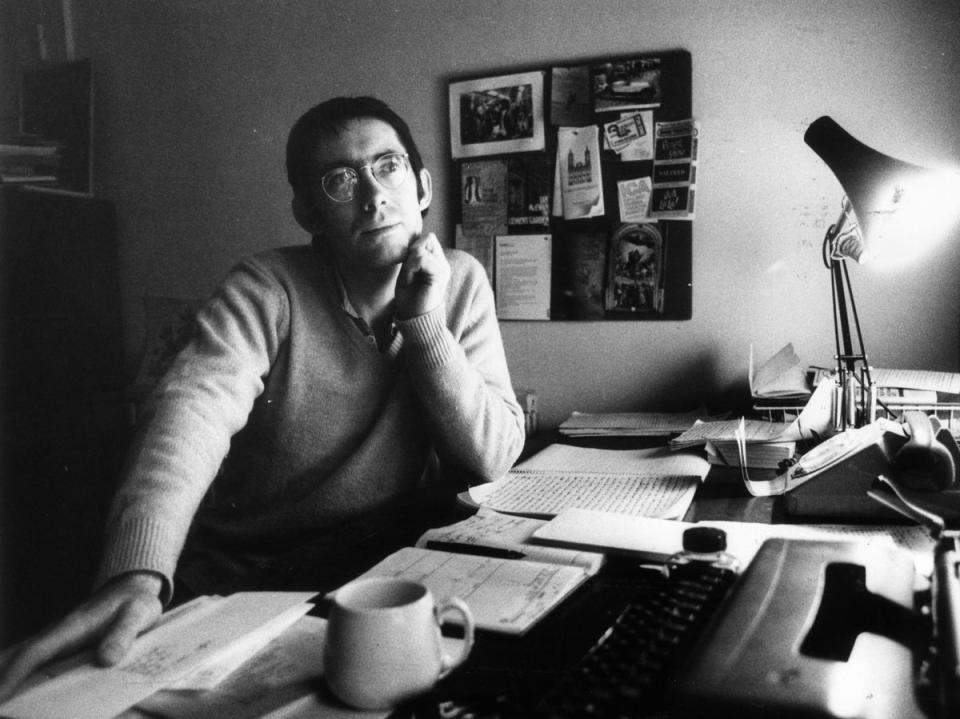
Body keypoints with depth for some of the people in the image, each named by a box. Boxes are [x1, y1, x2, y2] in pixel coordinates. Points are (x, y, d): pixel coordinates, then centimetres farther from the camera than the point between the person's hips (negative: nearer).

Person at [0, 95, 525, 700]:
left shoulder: (460, 283, -4)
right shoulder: (266, 289, -12)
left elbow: (493, 457, -9)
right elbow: (195, 409, -30)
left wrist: (425, 322, -19)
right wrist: (139, 575, -46)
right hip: (243, 580, -1)